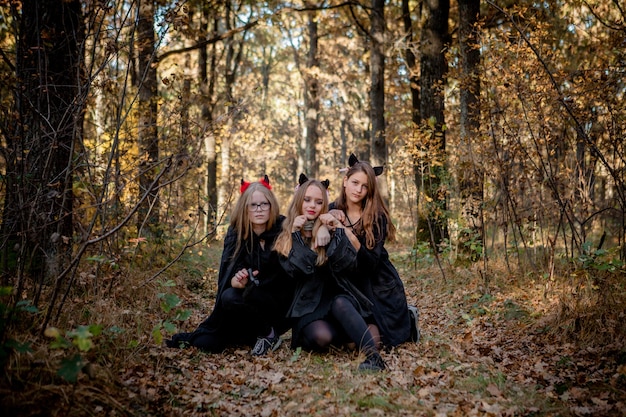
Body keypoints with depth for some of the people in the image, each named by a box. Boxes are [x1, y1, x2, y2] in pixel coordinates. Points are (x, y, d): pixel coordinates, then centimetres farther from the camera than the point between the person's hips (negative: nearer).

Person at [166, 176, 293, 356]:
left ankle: (269, 334, -8)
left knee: (232, 297, -28)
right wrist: (235, 280, -28)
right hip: (251, 306, 3)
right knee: (208, 343, -14)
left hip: (279, 304, -3)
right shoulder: (235, 233, -2)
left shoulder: (283, 231, -13)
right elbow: (227, 273, -7)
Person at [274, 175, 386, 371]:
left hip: (335, 298, 1)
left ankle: (373, 355, -45)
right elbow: (298, 270, -13)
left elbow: (347, 264, -11)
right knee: (321, 337, -35)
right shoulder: (285, 239, 6)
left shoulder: (330, 231, 7)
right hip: (308, 306, -1)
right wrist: (297, 235, -13)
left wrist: (338, 229, -15)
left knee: (339, 303, -37)